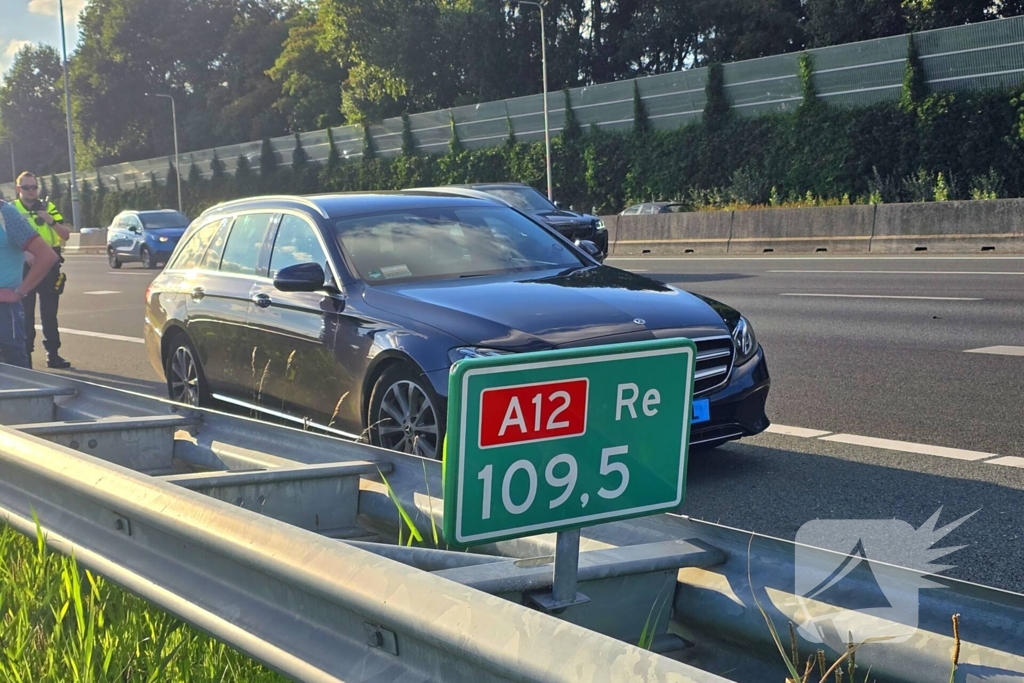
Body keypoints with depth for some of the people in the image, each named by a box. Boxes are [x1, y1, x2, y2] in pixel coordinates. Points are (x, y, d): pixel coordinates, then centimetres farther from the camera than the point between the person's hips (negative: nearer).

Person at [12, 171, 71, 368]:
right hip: (24, 267, -2)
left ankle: (52, 354, 12)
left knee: (50, 314, 6)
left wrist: (51, 221, -17)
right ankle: (25, 355, 5)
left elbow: (66, 234, 1)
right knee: (26, 315, 0)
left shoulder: (48, 207, 8)